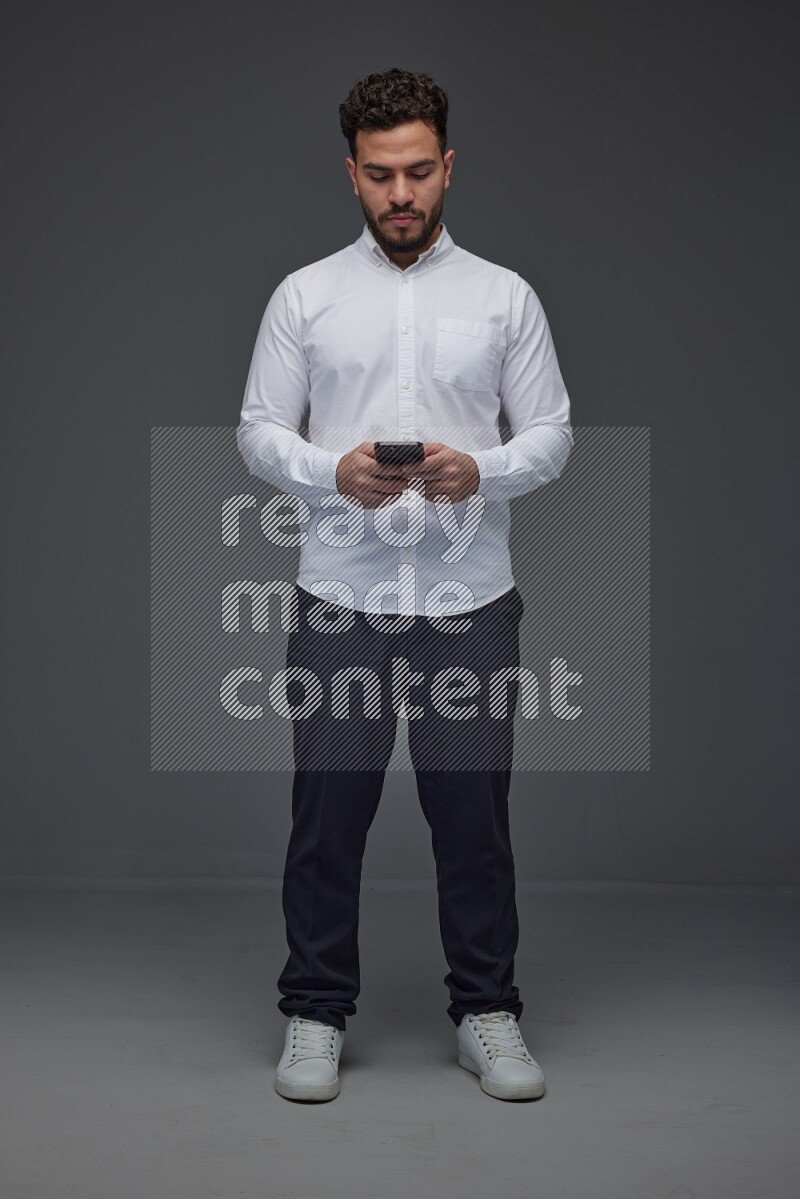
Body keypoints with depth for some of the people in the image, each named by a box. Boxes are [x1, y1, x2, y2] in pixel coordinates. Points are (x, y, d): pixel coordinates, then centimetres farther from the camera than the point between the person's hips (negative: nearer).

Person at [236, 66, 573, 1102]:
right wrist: (332, 471, -19)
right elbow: (258, 430, 2)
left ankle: (486, 1012, 23)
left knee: (473, 816, 8)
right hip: (341, 601, 0)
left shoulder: (505, 296, 4)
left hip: (470, 602, 0)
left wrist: (480, 469, -18)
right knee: (328, 816, 7)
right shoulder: (305, 295, 4)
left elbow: (551, 433, 2)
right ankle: (316, 1012, 22)